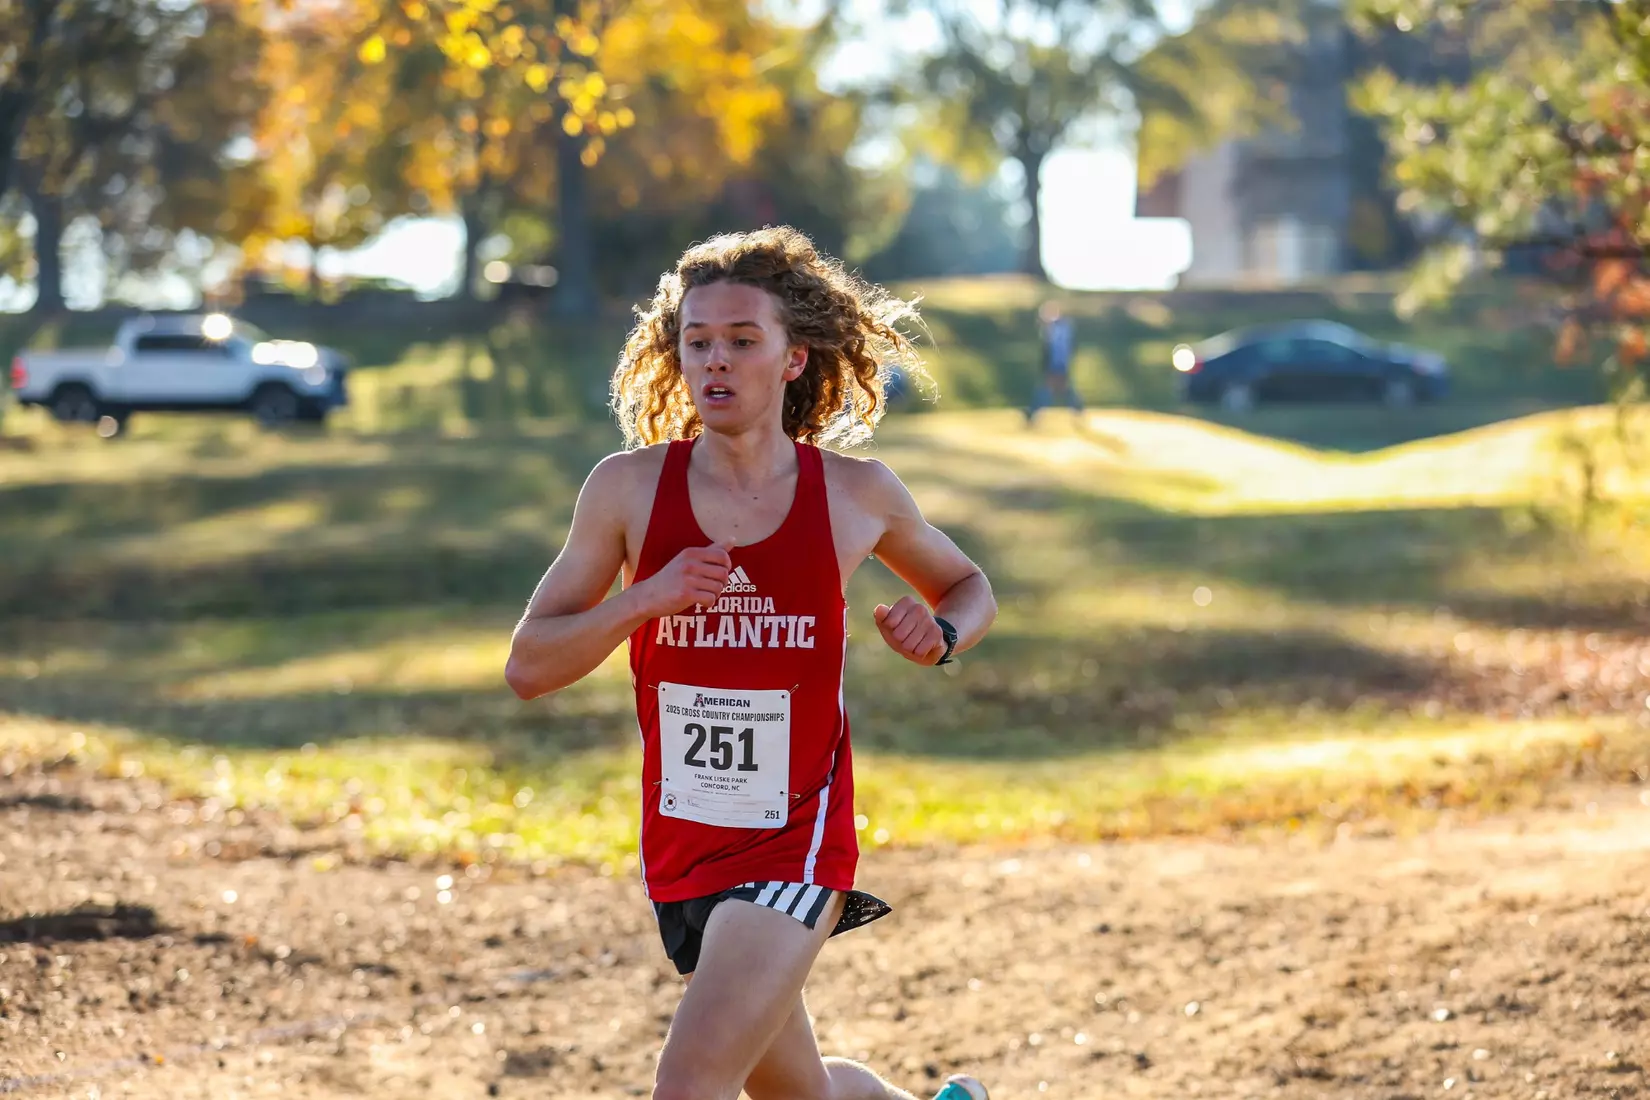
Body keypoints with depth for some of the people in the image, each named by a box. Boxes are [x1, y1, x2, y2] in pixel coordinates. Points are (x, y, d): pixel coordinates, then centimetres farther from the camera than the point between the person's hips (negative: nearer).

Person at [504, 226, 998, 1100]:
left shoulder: (855, 495, -4)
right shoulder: (629, 488, -5)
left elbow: (969, 588, 16)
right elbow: (527, 667, -5)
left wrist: (940, 634, -8)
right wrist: (643, 599, -21)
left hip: (797, 840, -3)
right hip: (681, 848, 3)